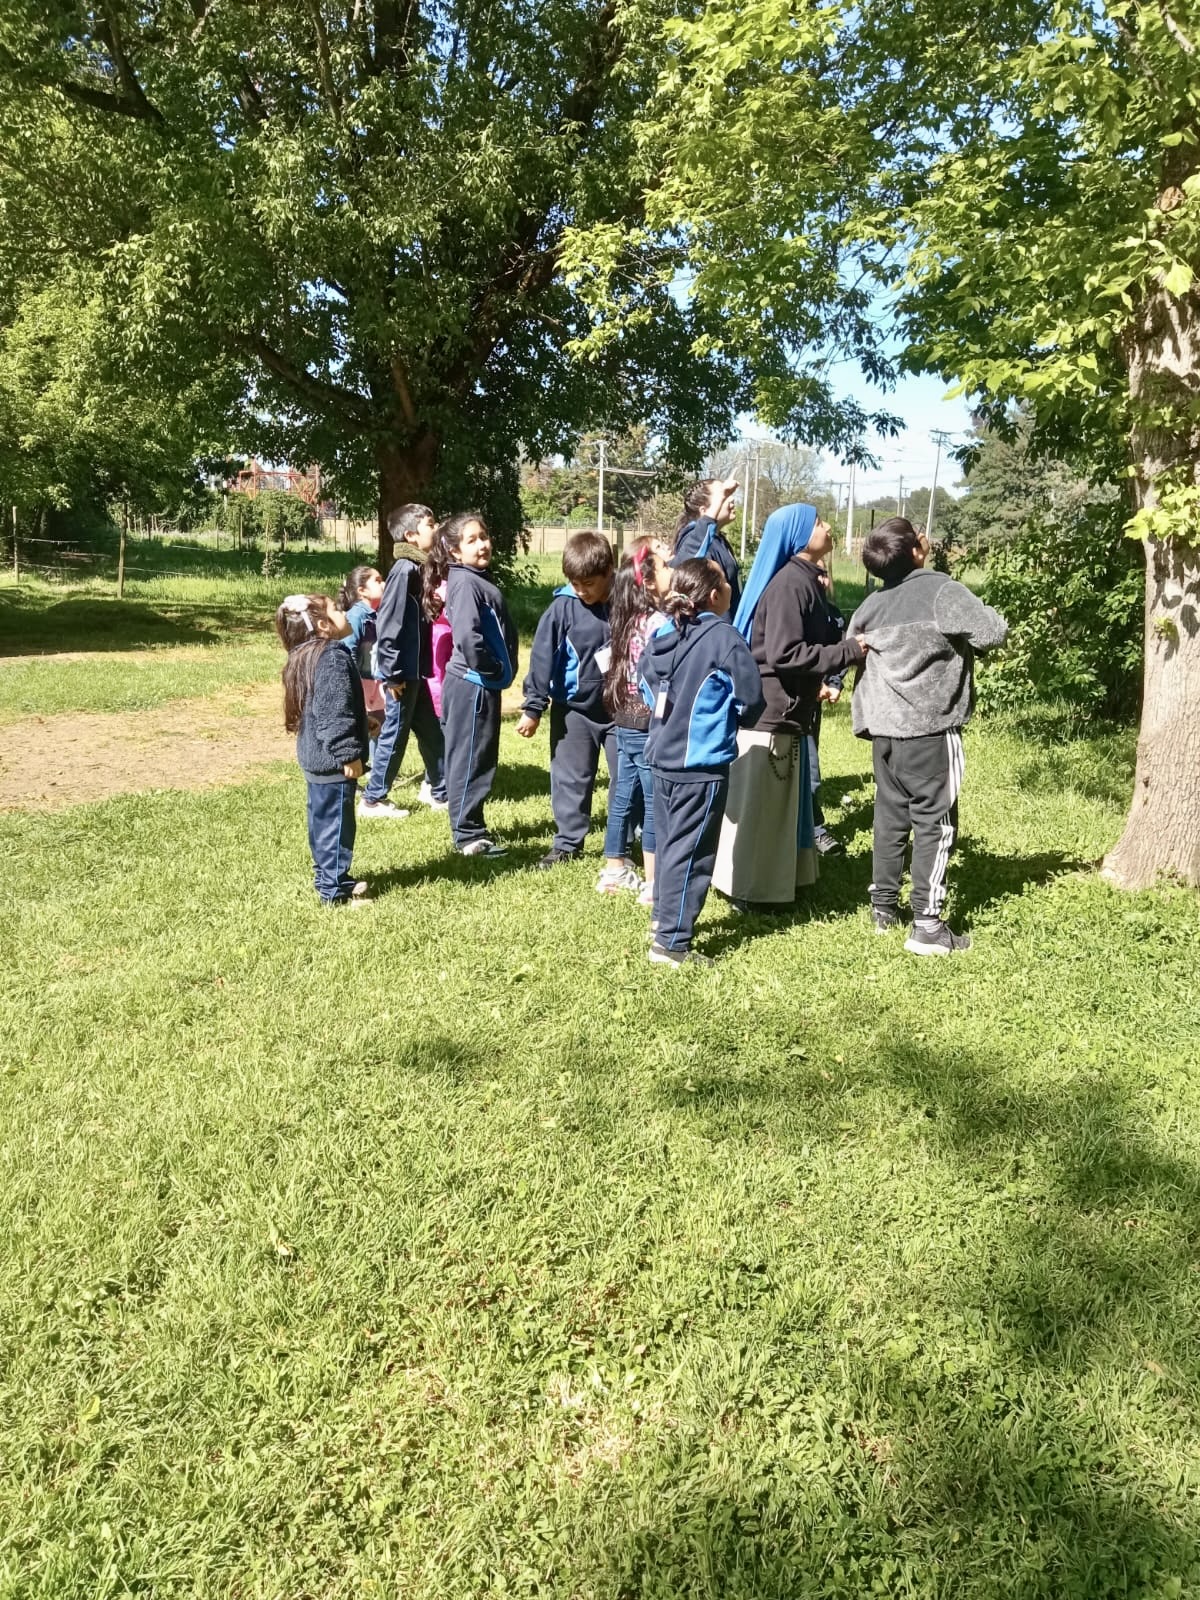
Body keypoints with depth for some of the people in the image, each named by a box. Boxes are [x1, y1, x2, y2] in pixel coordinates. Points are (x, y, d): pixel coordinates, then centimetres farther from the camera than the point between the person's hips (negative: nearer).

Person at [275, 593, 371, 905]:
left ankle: (326, 877, 31)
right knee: (337, 823, -2)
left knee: (322, 819, 19)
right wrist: (349, 754, -22)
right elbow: (336, 713, -25)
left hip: (315, 755, 10)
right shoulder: (333, 659, -21)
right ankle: (335, 890, 5)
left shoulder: (304, 657, 12)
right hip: (333, 758, -10)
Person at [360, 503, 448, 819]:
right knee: (394, 735, 2)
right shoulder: (404, 570, -17)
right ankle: (373, 800, 14)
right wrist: (392, 674, -19)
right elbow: (388, 624, -21)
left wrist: (418, 670, 16)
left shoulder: (420, 568, 10)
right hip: (402, 673, -9)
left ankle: (438, 792, 28)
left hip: (417, 671, 9)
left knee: (431, 731, 15)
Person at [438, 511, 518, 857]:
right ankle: (467, 835, 6)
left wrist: (506, 668, 9)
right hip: (472, 685, -10)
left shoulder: (481, 579, 14)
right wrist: (491, 669, -16)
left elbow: (503, 633, 20)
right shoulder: (465, 583, -16)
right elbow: (467, 637, -28)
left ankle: (472, 825, 28)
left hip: (484, 685, 10)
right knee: (471, 760, -2)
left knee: (481, 759, 17)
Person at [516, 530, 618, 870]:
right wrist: (533, 707, -6)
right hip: (573, 708, 0)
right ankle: (567, 843, 22)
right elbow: (542, 659, -7)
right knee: (571, 779, 9)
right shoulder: (562, 607, -10)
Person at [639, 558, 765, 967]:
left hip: (662, 757, 7)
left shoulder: (661, 634, 4)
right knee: (689, 852, -1)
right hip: (702, 766, -7)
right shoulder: (724, 638, -15)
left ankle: (663, 915, 35)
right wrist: (733, 721, 8)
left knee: (668, 841, 21)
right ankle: (671, 943, 2)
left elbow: (645, 685, 14)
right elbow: (751, 697, -11)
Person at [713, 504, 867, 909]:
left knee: (778, 802, 17)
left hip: (785, 710, 10)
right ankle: (751, 890, 10)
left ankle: (767, 883, 28)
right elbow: (784, 653, -24)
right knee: (760, 804, 0)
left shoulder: (805, 580, 14)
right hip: (770, 711, -10)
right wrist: (850, 650, -19)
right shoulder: (789, 583, -17)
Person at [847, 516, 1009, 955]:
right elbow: (995, 631, -15)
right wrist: (964, 628, 5)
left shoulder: (871, 604, 9)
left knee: (890, 816, 16)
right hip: (930, 728, -7)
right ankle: (927, 923, -1)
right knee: (935, 821, -1)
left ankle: (883, 906, 24)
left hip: (884, 727, 7)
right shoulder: (941, 591, -12)